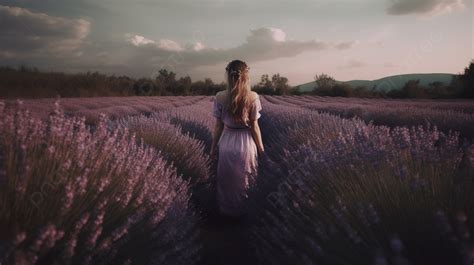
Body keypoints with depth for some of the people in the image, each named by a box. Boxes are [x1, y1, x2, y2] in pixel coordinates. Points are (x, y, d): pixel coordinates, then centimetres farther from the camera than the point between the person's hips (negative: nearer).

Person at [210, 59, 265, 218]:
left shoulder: (220, 97, -10)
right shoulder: (253, 97, -13)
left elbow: (218, 126, -5)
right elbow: (254, 126, -9)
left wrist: (213, 147, 8)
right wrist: (260, 147, 5)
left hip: (226, 144, 1)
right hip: (247, 145, 0)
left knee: (226, 181, 21)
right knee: (245, 182, 20)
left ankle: (227, 211, 38)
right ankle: (243, 211, 38)